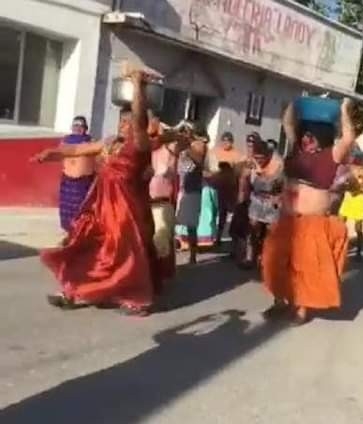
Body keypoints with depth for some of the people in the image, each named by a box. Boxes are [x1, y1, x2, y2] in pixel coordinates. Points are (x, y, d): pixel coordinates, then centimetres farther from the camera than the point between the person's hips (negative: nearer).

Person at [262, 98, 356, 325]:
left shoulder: (331, 155, -6)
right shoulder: (298, 149, 8)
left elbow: (349, 139, -22)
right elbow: (288, 123, 14)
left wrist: (345, 112, -15)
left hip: (314, 223, -5)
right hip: (288, 221, 5)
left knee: (308, 266, 3)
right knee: (278, 261, 9)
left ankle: (303, 307, 16)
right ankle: (282, 300, 25)